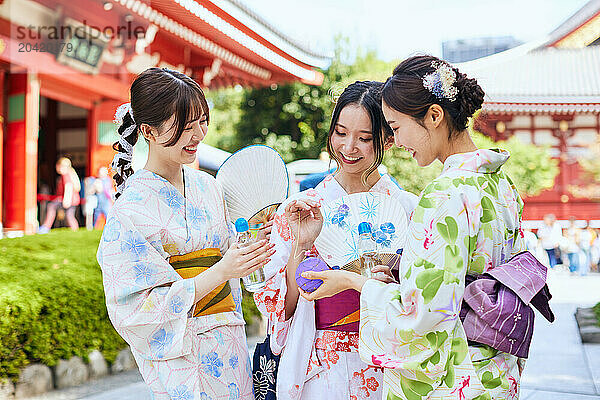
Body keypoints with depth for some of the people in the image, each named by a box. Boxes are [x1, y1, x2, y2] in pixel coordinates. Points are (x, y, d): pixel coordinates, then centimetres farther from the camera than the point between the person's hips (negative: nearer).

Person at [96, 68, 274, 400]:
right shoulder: (131, 208, -15)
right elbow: (142, 307, -18)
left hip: (229, 343, 6)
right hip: (178, 353, -6)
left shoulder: (206, 186, 4)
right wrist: (221, 272, -21)